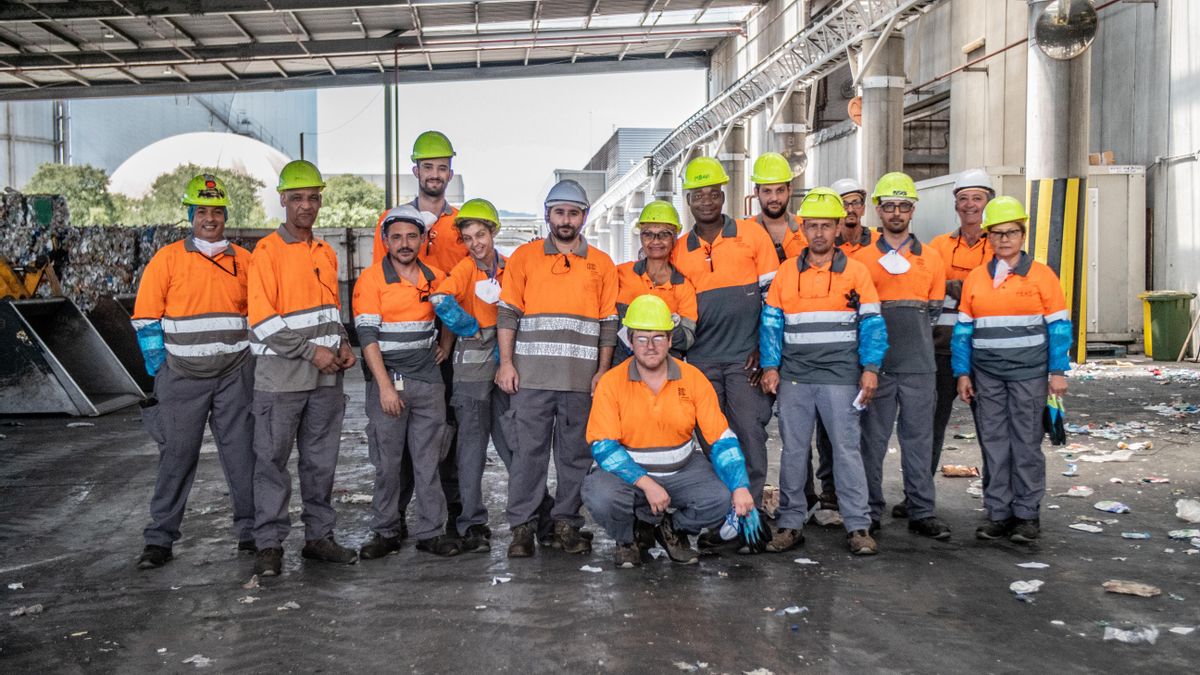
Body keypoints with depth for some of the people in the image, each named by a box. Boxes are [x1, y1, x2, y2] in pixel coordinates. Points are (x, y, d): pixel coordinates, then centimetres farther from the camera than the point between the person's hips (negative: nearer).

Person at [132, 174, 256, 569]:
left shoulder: (244, 261, 7)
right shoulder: (168, 259, -1)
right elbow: (145, 317, 1)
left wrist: (254, 361, 9)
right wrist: (159, 368, -3)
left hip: (235, 374, 2)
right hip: (183, 375, -2)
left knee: (242, 454, 6)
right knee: (177, 456, 2)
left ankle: (251, 532, 16)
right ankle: (159, 539, 13)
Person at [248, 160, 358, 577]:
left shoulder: (326, 253, 14)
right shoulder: (266, 252, -7)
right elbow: (262, 320, -13)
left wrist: (342, 344, 5)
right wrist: (311, 350, -15)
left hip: (326, 377, 6)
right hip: (280, 375, -6)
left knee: (321, 461, 11)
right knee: (272, 461, 2)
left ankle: (319, 536, 21)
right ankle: (269, 544, 11)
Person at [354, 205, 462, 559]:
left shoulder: (435, 277, 9)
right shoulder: (372, 278, -4)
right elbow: (367, 335, -10)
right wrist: (385, 386, -15)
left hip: (428, 381, 3)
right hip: (387, 380, -3)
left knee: (429, 460, 5)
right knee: (387, 462, 2)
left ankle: (431, 532, 13)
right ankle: (385, 533, 15)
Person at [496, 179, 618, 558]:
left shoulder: (601, 263, 11)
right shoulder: (524, 257, 8)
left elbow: (608, 323, 10)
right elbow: (508, 313, 5)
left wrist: (602, 371, 3)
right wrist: (506, 363, -3)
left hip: (582, 379, 1)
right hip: (531, 375, -1)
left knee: (576, 454, 5)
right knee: (528, 451, -1)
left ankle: (567, 524, 16)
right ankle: (522, 527, 8)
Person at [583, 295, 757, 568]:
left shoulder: (693, 378, -5)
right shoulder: (611, 383, -11)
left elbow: (722, 439, -5)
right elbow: (603, 446, -16)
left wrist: (741, 487, -18)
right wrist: (646, 484, -26)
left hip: (683, 469, 2)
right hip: (627, 471, -2)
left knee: (720, 499, -24)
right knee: (600, 497, -32)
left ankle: (673, 528, 10)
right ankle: (631, 536, 4)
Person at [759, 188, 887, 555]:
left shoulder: (856, 271, 3)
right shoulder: (786, 272, 8)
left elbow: (872, 324, 2)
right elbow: (770, 322, 9)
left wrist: (870, 369, -6)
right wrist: (770, 367, 1)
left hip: (841, 377, -2)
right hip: (794, 376, 2)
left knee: (847, 449, 0)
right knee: (793, 450, 7)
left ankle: (858, 526, 8)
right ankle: (790, 523, 16)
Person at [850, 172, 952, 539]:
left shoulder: (931, 258, 11)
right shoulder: (862, 258, 5)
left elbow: (934, 309, 15)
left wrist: (913, 337, 5)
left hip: (918, 366, 2)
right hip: (876, 363, -1)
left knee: (918, 438, 6)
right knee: (873, 439, 3)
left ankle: (921, 511, 13)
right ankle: (870, 511, 12)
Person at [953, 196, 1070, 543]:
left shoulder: (1041, 275, 0)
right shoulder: (975, 278, 8)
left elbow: (1059, 326, 0)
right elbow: (963, 329, 9)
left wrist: (1058, 371, -6)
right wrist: (962, 373, 4)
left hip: (1028, 372, -3)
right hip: (986, 373, 3)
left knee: (1027, 443, 3)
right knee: (993, 443, 6)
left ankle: (1027, 514, 13)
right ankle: (998, 513, 15)